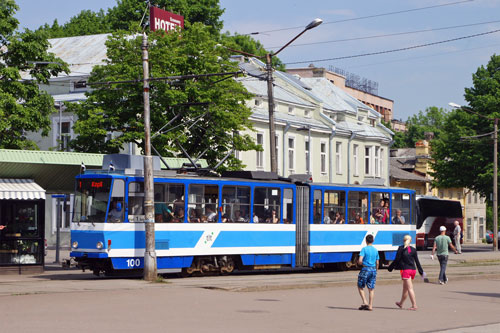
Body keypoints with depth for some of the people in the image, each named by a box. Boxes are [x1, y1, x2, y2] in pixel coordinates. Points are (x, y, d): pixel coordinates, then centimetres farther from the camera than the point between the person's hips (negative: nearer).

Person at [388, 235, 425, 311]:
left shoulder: (401, 248, -5)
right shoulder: (413, 249, 8)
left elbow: (397, 260, -7)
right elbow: (417, 262, 9)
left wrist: (390, 267, 4)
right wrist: (421, 272, 15)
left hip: (405, 270, -5)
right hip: (413, 270, 6)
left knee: (410, 288, -7)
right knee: (405, 288, 18)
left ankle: (414, 305, -12)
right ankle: (401, 303, 32)